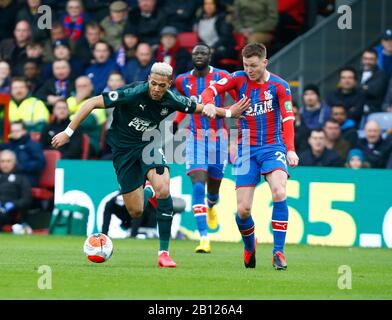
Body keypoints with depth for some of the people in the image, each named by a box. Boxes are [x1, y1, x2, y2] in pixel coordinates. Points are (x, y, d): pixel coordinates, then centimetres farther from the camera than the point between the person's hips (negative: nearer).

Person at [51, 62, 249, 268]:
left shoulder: (172, 100, -13)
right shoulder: (132, 94, -27)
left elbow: (198, 108, 9)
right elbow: (92, 103, -23)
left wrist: (227, 112, 1)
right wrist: (68, 132, -23)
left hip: (148, 144, 2)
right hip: (123, 148, -2)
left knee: (163, 189, -27)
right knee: (136, 212, -4)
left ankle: (164, 252, -16)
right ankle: (148, 193, 37)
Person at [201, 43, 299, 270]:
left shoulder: (279, 86, -3)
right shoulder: (239, 79, 2)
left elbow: (288, 118, -9)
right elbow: (209, 91, -9)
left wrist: (290, 149, -22)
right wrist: (209, 103, -32)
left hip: (273, 147, -2)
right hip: (247, 149, 2)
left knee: (279, 192, -28)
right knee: (243, 209, -5)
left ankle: (278, 252, -23)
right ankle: (250, 246, 27)